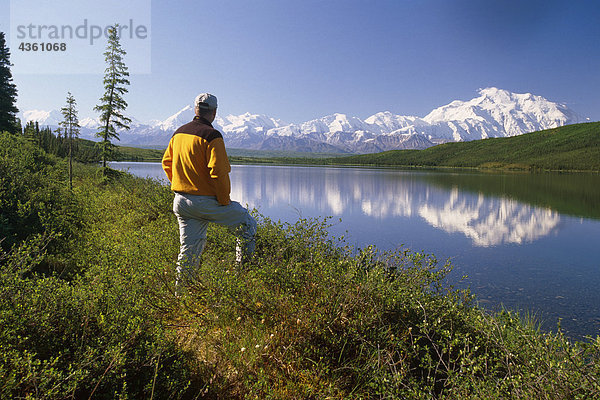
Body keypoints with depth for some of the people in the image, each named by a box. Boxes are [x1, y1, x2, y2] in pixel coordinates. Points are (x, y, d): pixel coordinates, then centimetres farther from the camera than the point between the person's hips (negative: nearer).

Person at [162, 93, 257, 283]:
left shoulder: (179, 133, 10)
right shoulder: (212, 136, -15)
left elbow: (166, 162, 20)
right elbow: (219, 172, -21)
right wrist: (225, 201, -12)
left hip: (180, 201, 8)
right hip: (205, 202, -8)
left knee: (189, 248, 15)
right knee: (248, 225, 8)